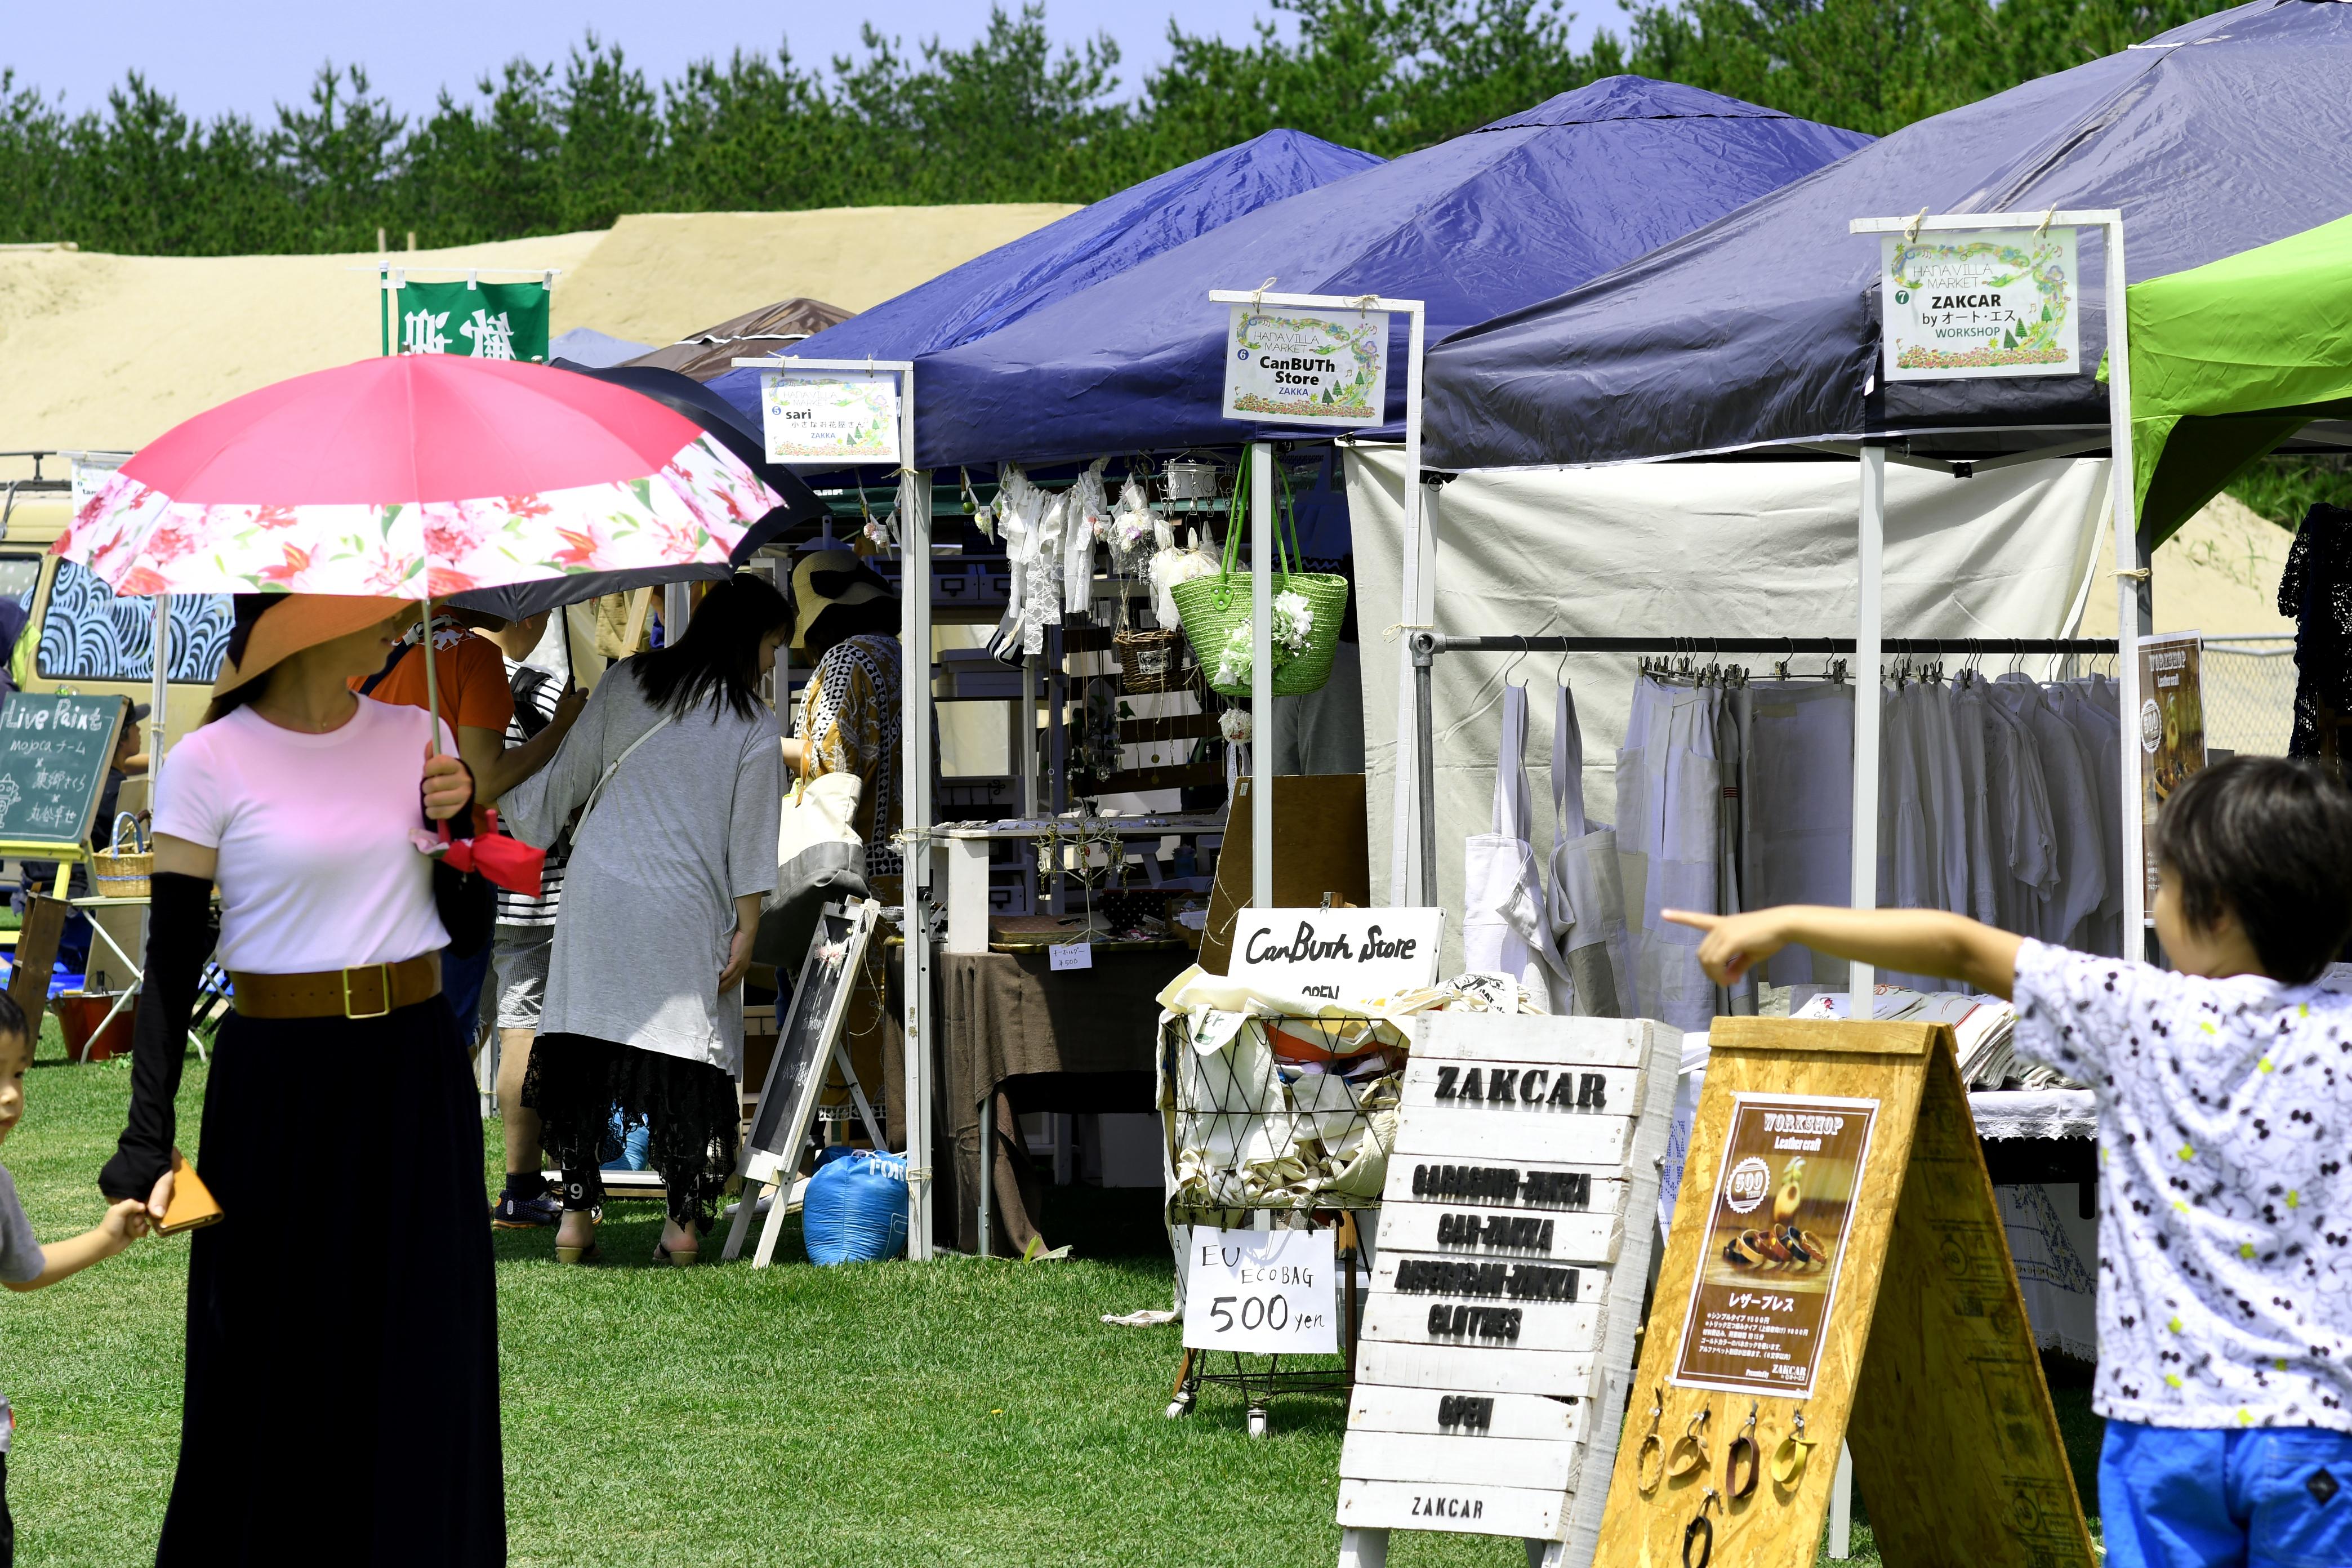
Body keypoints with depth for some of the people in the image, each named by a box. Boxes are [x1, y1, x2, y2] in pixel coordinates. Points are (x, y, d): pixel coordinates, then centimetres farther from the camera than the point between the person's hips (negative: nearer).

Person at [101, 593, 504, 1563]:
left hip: (415, 1082, 4)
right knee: (276, 1367, 2)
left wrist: (460, 821, -7)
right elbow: (170, 965, -7)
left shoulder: (414, 738, 6)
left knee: (421, 1372, 5)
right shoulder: (212, 764, -7)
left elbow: (469, 927, 12)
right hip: (280, 1086, -4)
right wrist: (148, 1144, -14)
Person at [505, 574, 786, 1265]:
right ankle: (684, 1219, 0)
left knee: (585, 1048, 6)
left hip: (597, 895, 3)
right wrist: (747, 927, 2)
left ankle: (576, 1211, 4)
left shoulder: (625, 682, 5)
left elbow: (568, 769, 9)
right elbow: (750, 836, -3)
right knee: (687, 1053, 3)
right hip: (683, 909, -3)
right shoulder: (752, 726, -2)